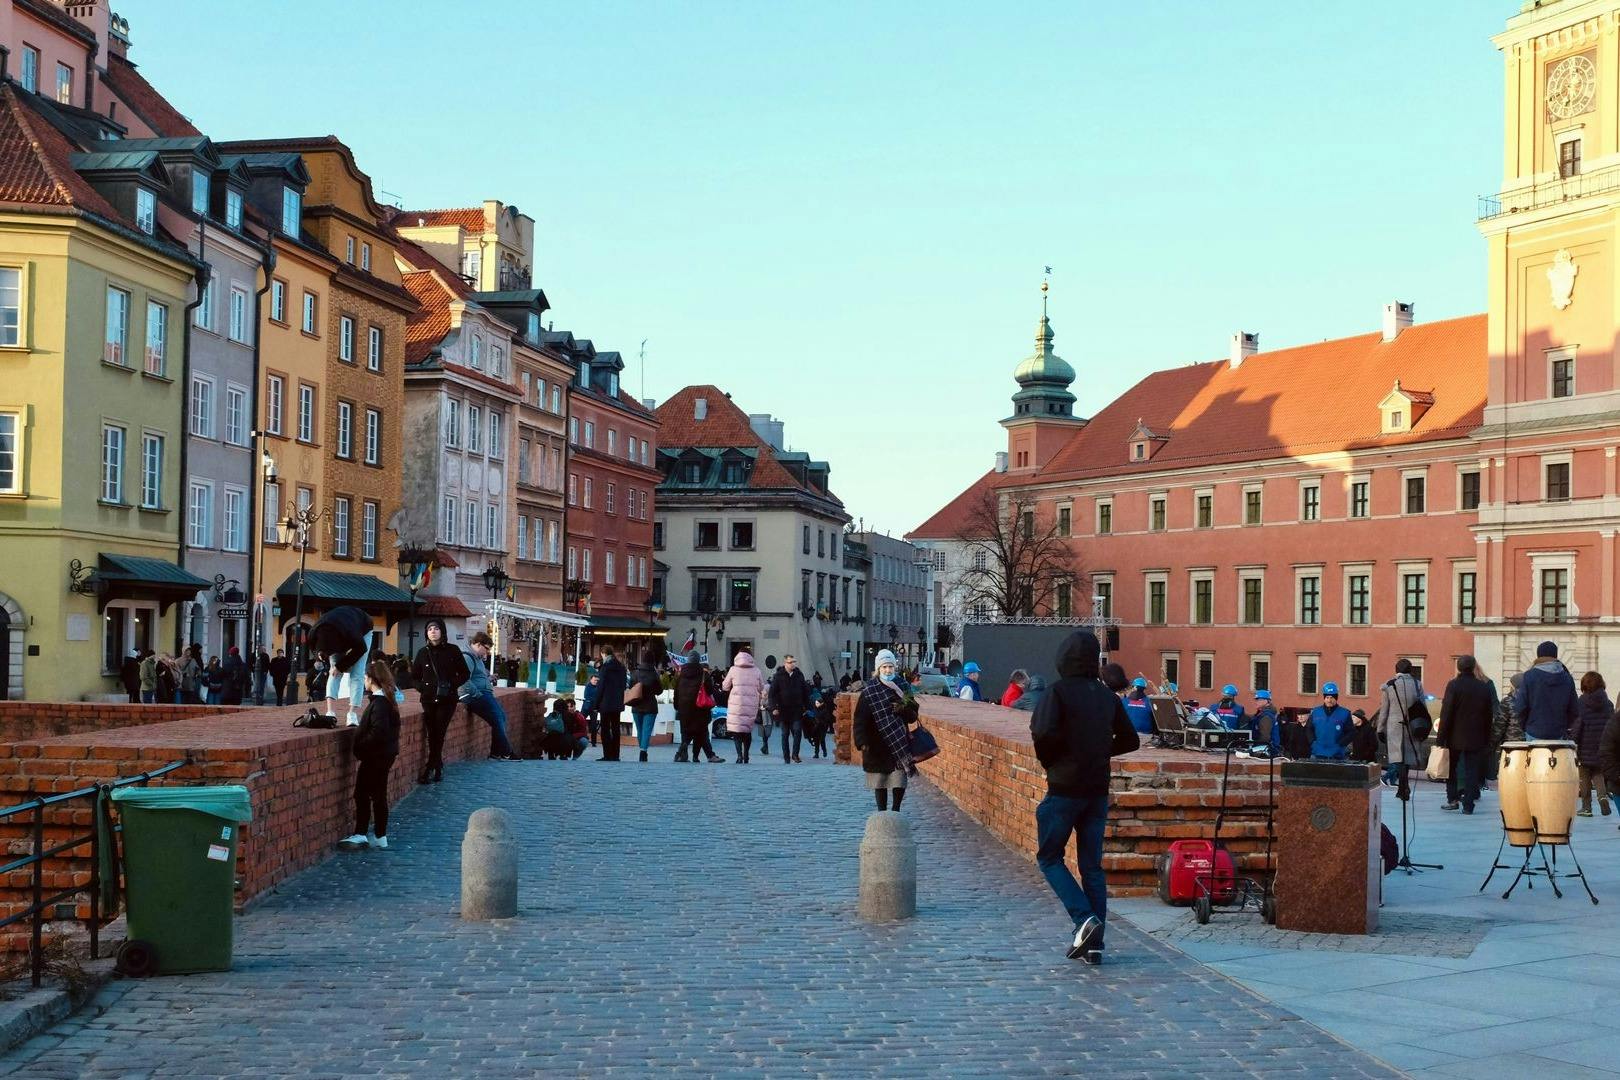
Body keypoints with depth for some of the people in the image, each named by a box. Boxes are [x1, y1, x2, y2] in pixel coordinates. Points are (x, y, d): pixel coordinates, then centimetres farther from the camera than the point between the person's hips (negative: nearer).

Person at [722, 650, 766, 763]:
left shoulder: (733, 670, -1)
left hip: (736, 704, -3)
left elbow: (725, 687, 9)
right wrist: (761, 703, 25)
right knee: (748, 730, 15)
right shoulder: (756, 671, 4)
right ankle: (746, 756, 17)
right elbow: (761, 689, 11)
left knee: (736, 730, -1)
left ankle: (739, 755, -16)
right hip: (751, 705, 3)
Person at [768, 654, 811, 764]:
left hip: (797, 710, 1)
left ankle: (795, 754, 2)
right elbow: (772, 693, -5)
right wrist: (774, 707, -12)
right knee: (785, 734, 6)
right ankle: (786, 758, 13)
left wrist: (806, 706, 7)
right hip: (783, 710, -1)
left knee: (797, 731, -11)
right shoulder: (778, 676, -3)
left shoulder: (799, 675, 6)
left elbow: (806, 691, 12)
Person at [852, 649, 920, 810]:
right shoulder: (869, 691, -3)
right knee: (879, 783, 4)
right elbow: (860, 718, -9)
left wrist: (903, 708, -16)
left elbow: (912, 717, 5)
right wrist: (862, 741, -20)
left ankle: (896, 811, 16)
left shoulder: (902, 688, 4)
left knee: (899, 782, -2)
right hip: (877, 745, -2)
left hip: (899, 743, 2)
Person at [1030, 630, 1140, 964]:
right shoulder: (1107, 696, 7)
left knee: (1049, 857, 8)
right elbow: (1130, 740, 11)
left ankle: (1084, 918, -10)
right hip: (1098, 791, 5)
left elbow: (1044, 732, -23)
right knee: (1092, 865, 9)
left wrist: (1048, 760, -5)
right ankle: (1094, 943, 7)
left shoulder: (1059, 691, -11)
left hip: (1064, 789, -5)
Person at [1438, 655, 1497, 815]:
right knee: (1472, 770, 4)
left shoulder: (1454, 685, -10)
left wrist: (1440, 738, -9)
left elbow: (1446, 713, -12)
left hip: (1456, 736, -3)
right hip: (1476, 738, 3)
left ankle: (1452, 799, 11)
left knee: (1451, 768, 14)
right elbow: (1489, 715, 8)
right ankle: (1468, 804, 1)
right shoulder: (1484, 687, 4)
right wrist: (1487, 739, 14)